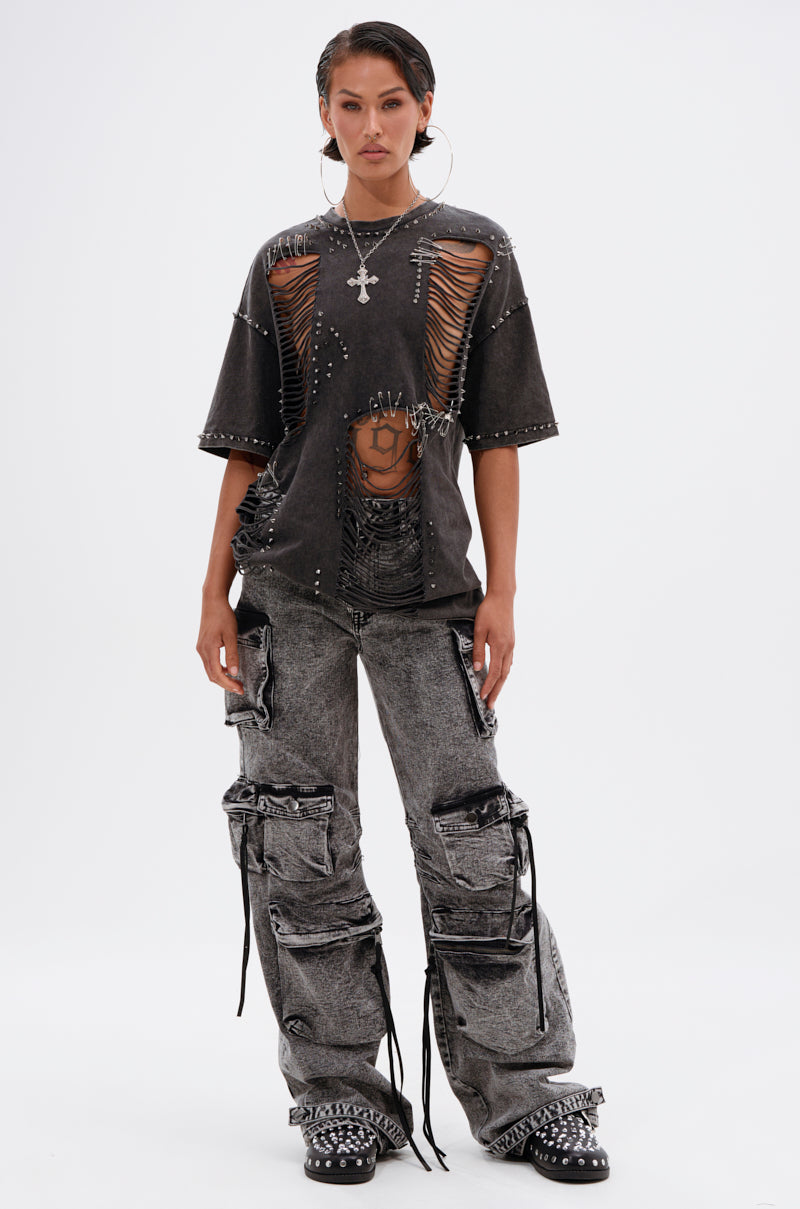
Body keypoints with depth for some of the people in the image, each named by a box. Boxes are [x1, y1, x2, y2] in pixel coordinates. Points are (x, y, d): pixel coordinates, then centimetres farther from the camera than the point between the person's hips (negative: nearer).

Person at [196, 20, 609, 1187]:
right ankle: (342, 1095, 15)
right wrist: (216, 592, 5)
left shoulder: (475, 252, 7)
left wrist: (500, 593, -3)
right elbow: (247, 443, 10)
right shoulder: (286, 263, 10)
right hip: (291, 588, 2)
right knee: (301, 849, 2)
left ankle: (520, 1092, 12)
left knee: (472, 843, -1)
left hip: (426, 587, -1)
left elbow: (498, 437, 4)